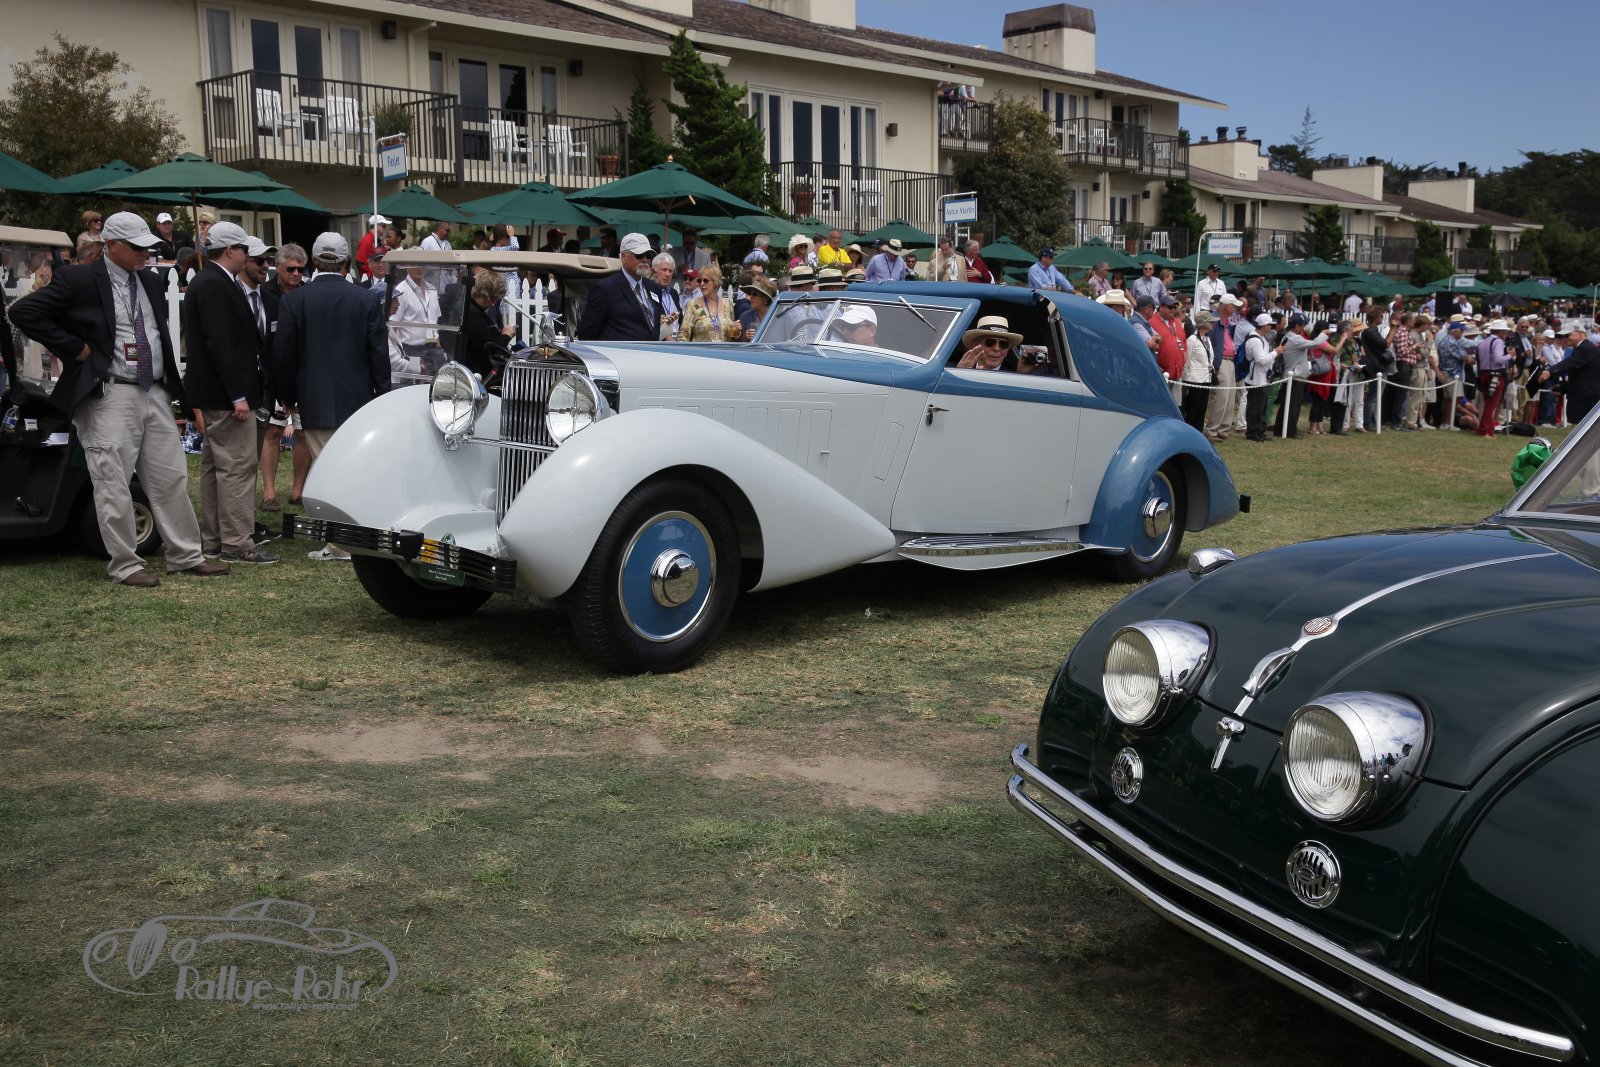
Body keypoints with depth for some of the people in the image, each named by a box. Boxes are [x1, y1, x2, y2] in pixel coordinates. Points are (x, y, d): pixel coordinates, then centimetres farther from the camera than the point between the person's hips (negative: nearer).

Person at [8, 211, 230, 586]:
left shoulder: (150, 282, 13)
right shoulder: (81, 280, -8)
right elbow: (24, 311, -11)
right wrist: (74, 349, -12)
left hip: (155, 393, 7)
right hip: (111, 397, -6)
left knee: (172, 479, 10)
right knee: (113, 485, -1)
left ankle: (185, 556, 20)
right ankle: (125, 566, 8)